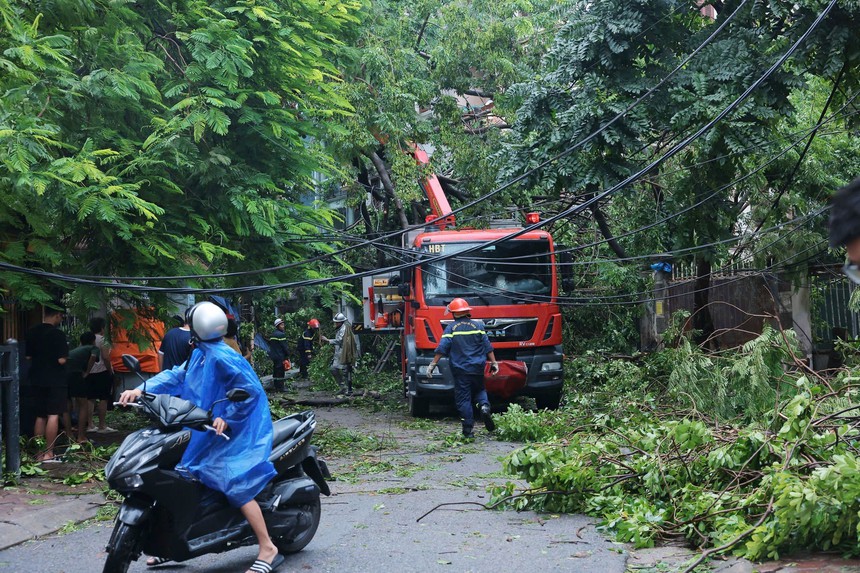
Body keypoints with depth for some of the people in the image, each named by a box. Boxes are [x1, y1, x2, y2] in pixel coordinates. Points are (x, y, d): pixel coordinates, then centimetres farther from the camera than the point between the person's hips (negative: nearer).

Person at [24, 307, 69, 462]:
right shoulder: (57, 334, -15)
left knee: (40, 416, 13)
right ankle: (48, 453, -7)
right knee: (53, 415, -4)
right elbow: (61, 360, -19)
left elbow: (27, 356, 12)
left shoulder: (31, 333, 5)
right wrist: (65, 356, 2)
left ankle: (39, 453, 14)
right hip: (55, 380, -7)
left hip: (37, 379, 7)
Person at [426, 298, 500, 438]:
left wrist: (432, 364, -3)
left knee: (463, 399, 4)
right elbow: (487, 346, 1)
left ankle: (468, 429, 1)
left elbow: (442, 348, -8)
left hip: (460, 369, -2)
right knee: (479, 390, 22)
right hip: (477, 368, 2)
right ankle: (484, 406, -10)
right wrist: (494, 363, 6)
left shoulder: (451, 328, -3)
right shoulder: (478, 325, 3)